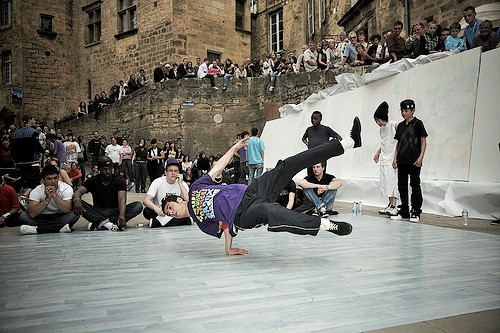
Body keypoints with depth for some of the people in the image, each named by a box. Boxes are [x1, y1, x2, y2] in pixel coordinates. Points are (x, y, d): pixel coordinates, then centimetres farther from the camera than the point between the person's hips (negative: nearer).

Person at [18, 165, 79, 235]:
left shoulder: (66, 188, -14)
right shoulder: (36, 191, -11)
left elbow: (66, 210, -26)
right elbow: (32, 214, -24)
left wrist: (55, 195, -31)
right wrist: (48, 198, -30)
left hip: (60, 218, -1)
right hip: (42, 218, 1)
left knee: (74, 215, -31)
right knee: (23, 216, -21)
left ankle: (37, 229, -26)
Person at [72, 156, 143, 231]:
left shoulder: (119, 180, -4)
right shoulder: (93, 181, 3)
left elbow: (122, 199, -19)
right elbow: (78, 192, -11)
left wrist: (122, 215, -40)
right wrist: (76, 200, -38)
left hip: (115, 212, -1)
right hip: (99, 212, 1)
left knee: (138, 206, -27)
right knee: (76, 203, -23)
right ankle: (105, 223, -39)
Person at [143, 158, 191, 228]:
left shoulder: (183, 184, -5)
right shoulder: (158, 182, -8)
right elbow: (146, 200, -19)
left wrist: (180, 183, -22)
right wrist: (155, 208, -40)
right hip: (159, 212, -1)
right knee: (147, 211, -30)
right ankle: (176, 222, -20)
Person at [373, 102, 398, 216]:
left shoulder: (394, 125, -9)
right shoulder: (382, 129, 15)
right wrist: (378, 153, 21)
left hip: (392, 159, -8)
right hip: (384, 159, 8)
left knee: (392, 181, -10)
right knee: (385, 182, 5)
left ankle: (394, 206, -9)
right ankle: (390, 205, 10)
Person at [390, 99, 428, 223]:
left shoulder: (418, 123, -2)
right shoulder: (400, 126, 14)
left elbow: (423, 141, -5)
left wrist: (421, 157, -14)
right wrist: (395, 158, 11)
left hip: (414, 162, -6)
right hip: (402, 161, 6)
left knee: (415, 186, -3)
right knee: (402, 186, 8)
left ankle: (415, 212, 3)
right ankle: (404, 211, 17)